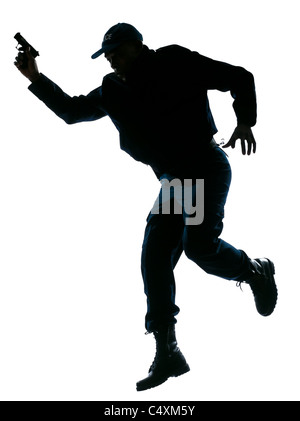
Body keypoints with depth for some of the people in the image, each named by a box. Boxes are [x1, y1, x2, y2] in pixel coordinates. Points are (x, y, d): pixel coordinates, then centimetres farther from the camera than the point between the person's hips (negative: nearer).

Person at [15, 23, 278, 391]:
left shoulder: (176, 63, -3)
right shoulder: (113, 91, 14)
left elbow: (239, 78, -1)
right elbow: (71, 111, 21)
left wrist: (245, 122, -15)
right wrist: (36, 79, 9)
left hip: (208, 165, -6)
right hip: (173, 178, 7)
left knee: (198, 242, -26)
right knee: (155, 257, -6)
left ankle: (256, 271, 5)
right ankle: (167, 353, -4)